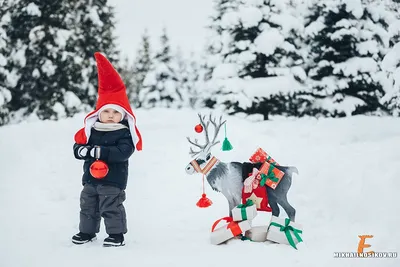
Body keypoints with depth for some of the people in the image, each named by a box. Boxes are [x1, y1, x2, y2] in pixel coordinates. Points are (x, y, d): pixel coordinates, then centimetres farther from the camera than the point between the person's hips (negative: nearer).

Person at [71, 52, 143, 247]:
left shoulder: (124, 133, -10)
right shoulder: (91, 130, 4)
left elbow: (123, 153, -24)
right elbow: (77, 148, 4)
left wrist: (100, 152, -30)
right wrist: (85, 151, -20)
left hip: (113, 180, -6)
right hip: (90, 178, 6)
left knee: (111, 208, -4)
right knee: (88, 206, 16)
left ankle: (116, 234, 8)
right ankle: (87, 232, 31)